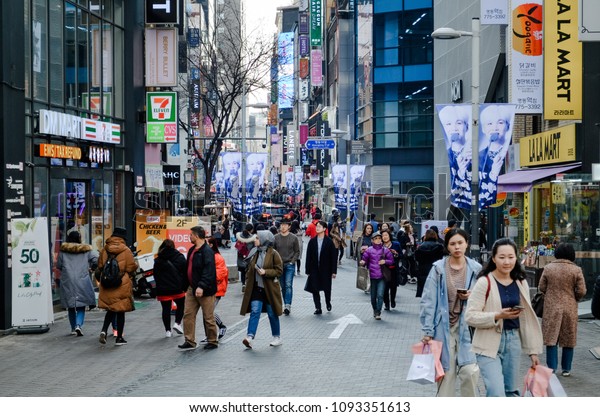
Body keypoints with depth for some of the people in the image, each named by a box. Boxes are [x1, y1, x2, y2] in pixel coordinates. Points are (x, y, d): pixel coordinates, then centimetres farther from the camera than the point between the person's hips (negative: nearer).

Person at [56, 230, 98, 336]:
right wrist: (91, 268, 13)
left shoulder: (63, 250, 3)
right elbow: (96, 260, -6)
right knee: (81, 306, 4)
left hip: (67, 282, 1)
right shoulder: (87, 250, 2)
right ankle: (79, 325, -16)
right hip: (82, 282, -1)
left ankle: (73, 328, 18)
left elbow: (58, 266, 7)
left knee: (70, 306, 13)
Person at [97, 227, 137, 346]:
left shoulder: (104, 249, 1)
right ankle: (119, 338, 12)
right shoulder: (126, 250, -10)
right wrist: (136, 264, 12)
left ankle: (104, 330, -3)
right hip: (122, 285, -4)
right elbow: (131, 268, -9)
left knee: (110, 309, 18)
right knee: (120, 311, 7)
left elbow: (100, 266, 7)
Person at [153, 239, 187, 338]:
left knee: (166, 309, 6)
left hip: (163, 290, 1)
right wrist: (185, 287, 5)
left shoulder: (158, 260, 2)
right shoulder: (180, 257, 0)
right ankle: (177, 323, 3)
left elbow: (156, 275, 3)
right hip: (178, 289, -1)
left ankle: (167, 330, 7)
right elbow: (185, 273, -1)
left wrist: (158, 289, 10)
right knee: (181, 305, 19)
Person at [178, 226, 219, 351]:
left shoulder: (207, 251, -16)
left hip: (205, 290, -9)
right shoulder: (192, 250, 14)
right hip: (192, 289, 9)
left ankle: (213, 341, 14)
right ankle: (190, 341, 12)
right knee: (188, 315, 6)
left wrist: (201, 286, -31)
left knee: (208, 317, 1)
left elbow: (209, 271, -24)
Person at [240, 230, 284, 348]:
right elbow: (250, 269, 18)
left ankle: (277, 337, 22)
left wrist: (265, 272, -20)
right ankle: (250, 337, -17)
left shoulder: (273, 254, -9)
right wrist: (248, 281, 7)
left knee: (272, 314, 7)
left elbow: (279, 270, -10)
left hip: (269, 289, -4)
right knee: (255, 311, -9)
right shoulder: (255, 253, 9)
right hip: (256, 288, 4)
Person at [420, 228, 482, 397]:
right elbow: (429, 300, -4)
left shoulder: (475, 269, 2)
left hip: (467, 325, 1)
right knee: (446, 372, 3)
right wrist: (427, 330, -7)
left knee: (470, 371, -9)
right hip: (444, 326, -1)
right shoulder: (438, 268, -4)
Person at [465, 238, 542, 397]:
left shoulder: (521, 283, 8)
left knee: (512, 391, 13)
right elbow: (470, 316, -13)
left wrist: (533, 351, 12)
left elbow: (527, 319, 13)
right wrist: (498, 316, -24)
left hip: (513, 341, 6)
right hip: (489, 344, -6)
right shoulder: (484, 283, -10)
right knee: (497, 394, -15)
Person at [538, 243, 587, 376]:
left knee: (551, 338, 6)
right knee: (569, 340, 11)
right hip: (570, 309, 0)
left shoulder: (548, 268, -4)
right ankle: (566, 369, 15)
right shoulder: (576, 270, -7)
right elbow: (581, 291, -6)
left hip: (551, 308, 0)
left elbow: (541, 287, 1)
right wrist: (574, 299, 13)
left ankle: (552, 368, 4)